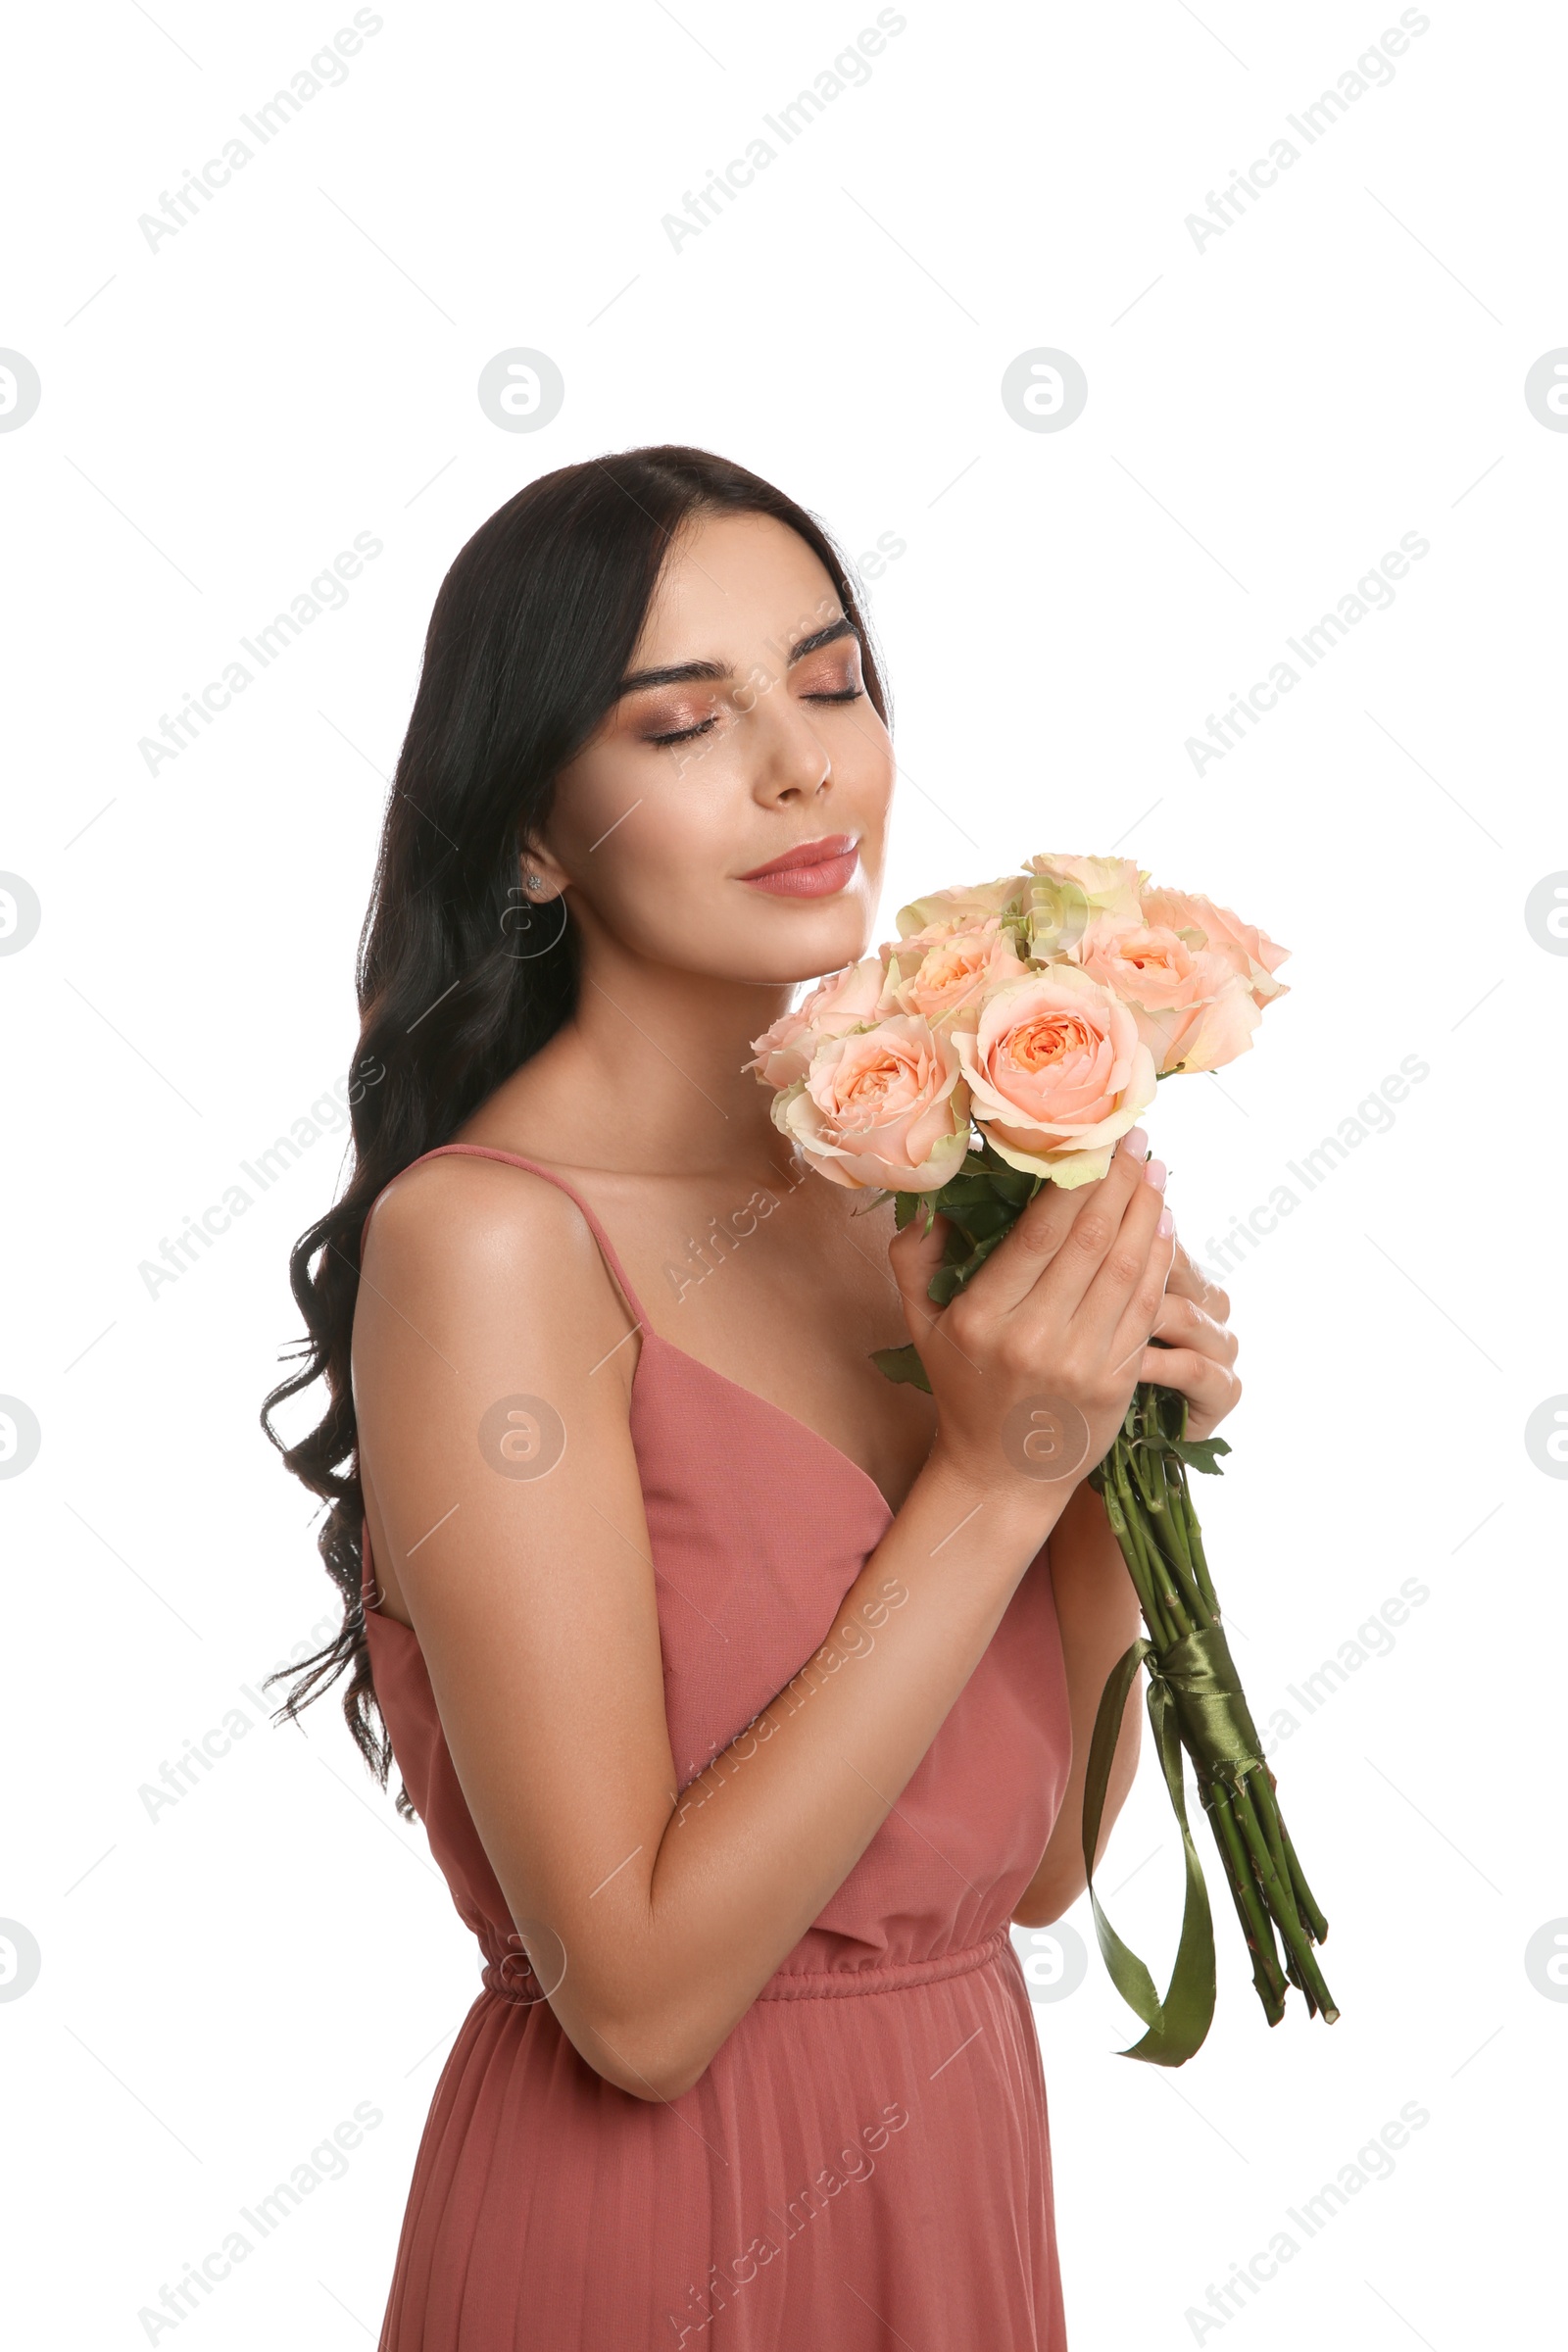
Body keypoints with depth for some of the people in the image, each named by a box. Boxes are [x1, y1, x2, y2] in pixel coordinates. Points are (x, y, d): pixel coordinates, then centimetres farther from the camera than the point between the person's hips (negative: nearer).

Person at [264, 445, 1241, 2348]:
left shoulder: (889, 1184, -2)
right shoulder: (485, 1237, -21)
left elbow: (1035, 1863, 2)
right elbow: (637, 1996, -22)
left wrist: (1115, 1445, -12)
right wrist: (991, 1477, -23)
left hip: (964, 2169, 6)